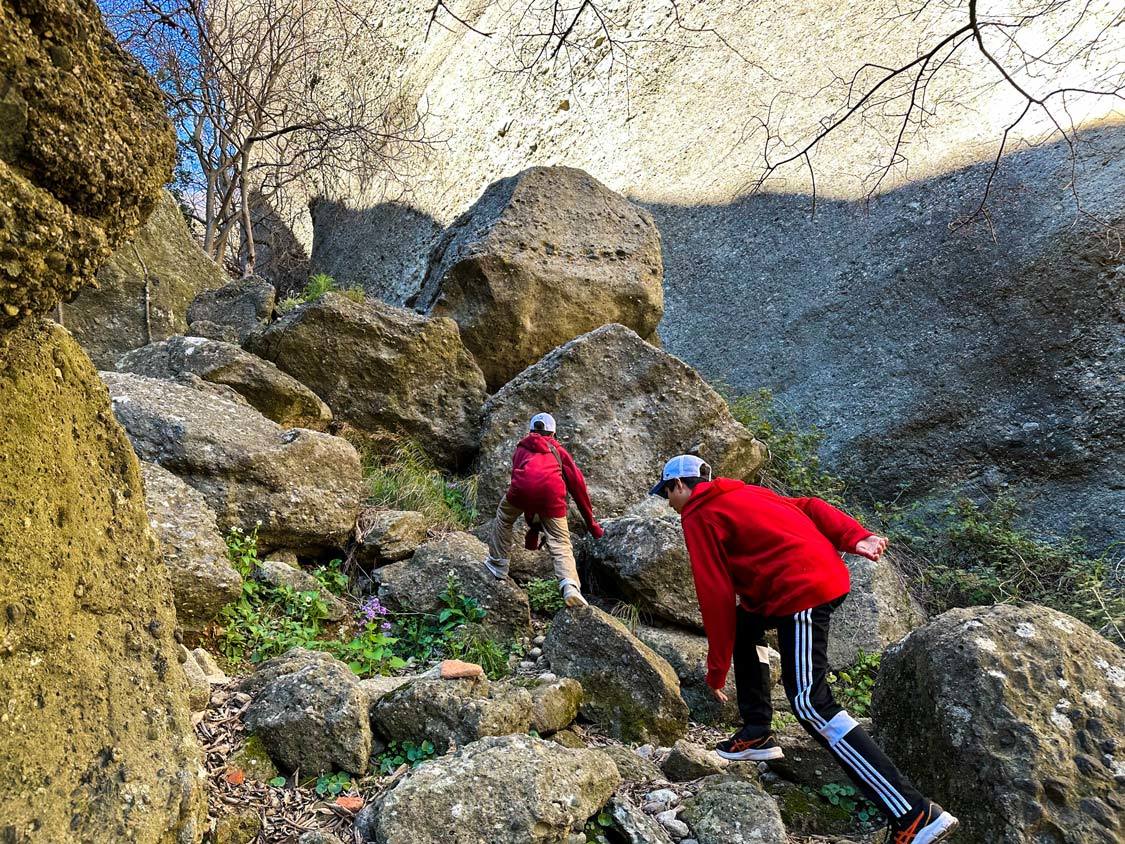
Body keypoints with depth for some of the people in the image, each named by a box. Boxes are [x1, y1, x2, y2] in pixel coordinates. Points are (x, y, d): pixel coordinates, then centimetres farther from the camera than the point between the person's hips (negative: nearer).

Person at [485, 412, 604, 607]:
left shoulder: (522, 449, 36)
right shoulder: (557, 450, 33)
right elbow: (578, 484, 26)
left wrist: (532, 525, 46)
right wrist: (591, 523, 32)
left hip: (523, 486, 1)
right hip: (552, 491, 0)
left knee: (504, 517, 31)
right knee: (560, 543, 4)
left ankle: (497, 565, 34)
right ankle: (570, 586, -17)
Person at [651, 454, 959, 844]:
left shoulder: (698, 516, 0)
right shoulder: (742, 493, 25)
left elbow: (716, 595, -7)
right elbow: (810, 507, 16)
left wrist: (716, 669, 0)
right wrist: (856, 538, 5)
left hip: (800, 591, -10)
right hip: (829, 574, 10)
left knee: (810, 702, -9)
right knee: (743, 622, 25)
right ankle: (757, 734, 26)